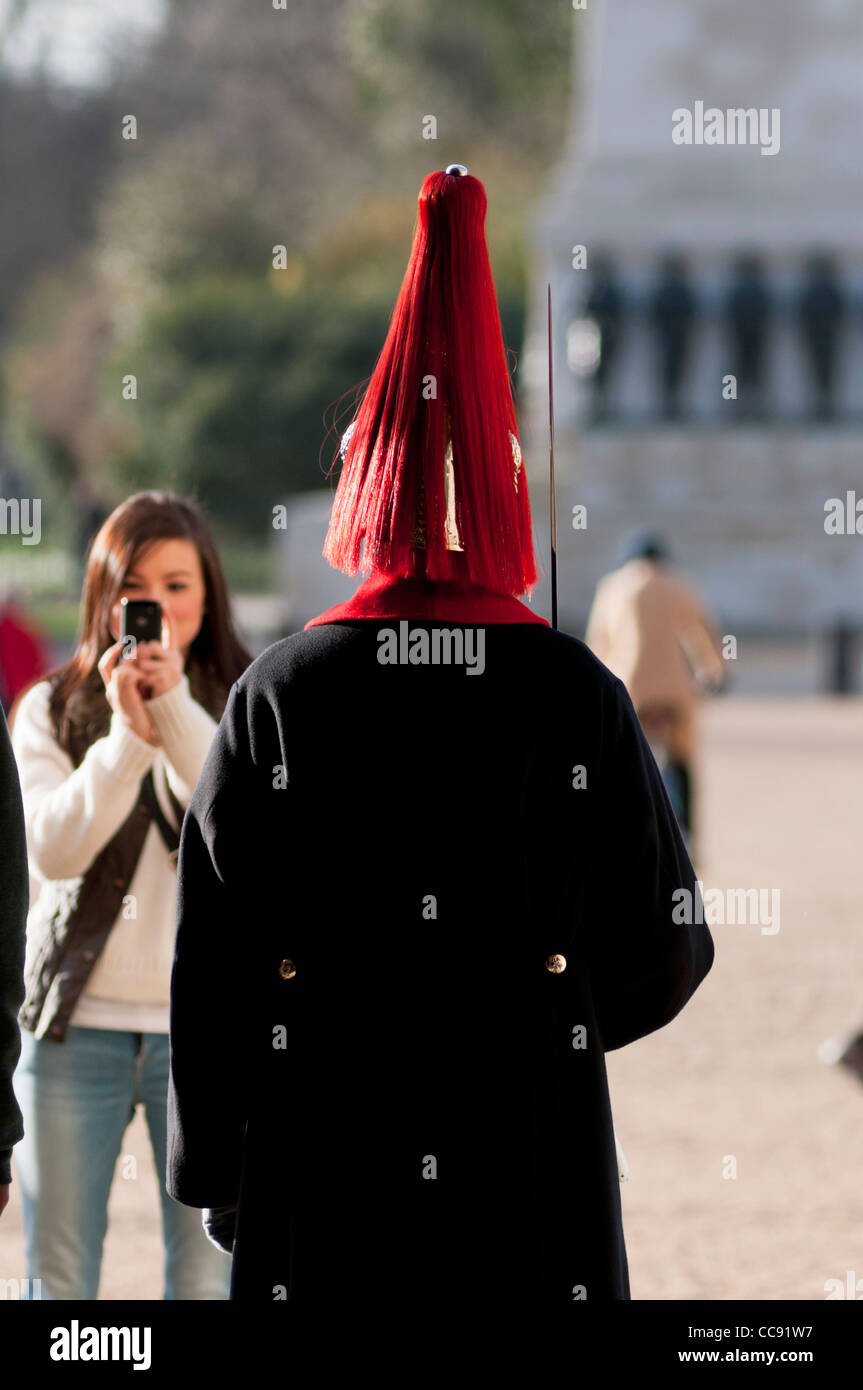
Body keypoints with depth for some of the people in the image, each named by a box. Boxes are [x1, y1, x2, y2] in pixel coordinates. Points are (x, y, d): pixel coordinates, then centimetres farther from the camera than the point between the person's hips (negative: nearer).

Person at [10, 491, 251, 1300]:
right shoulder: (52, 711, 7)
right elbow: (53, 848, -6)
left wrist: (177, 709, -18)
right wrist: (127, 736, -16)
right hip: (76, 1027, 1)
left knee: (206, 1279, 1)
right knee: (58, 1279, 5)